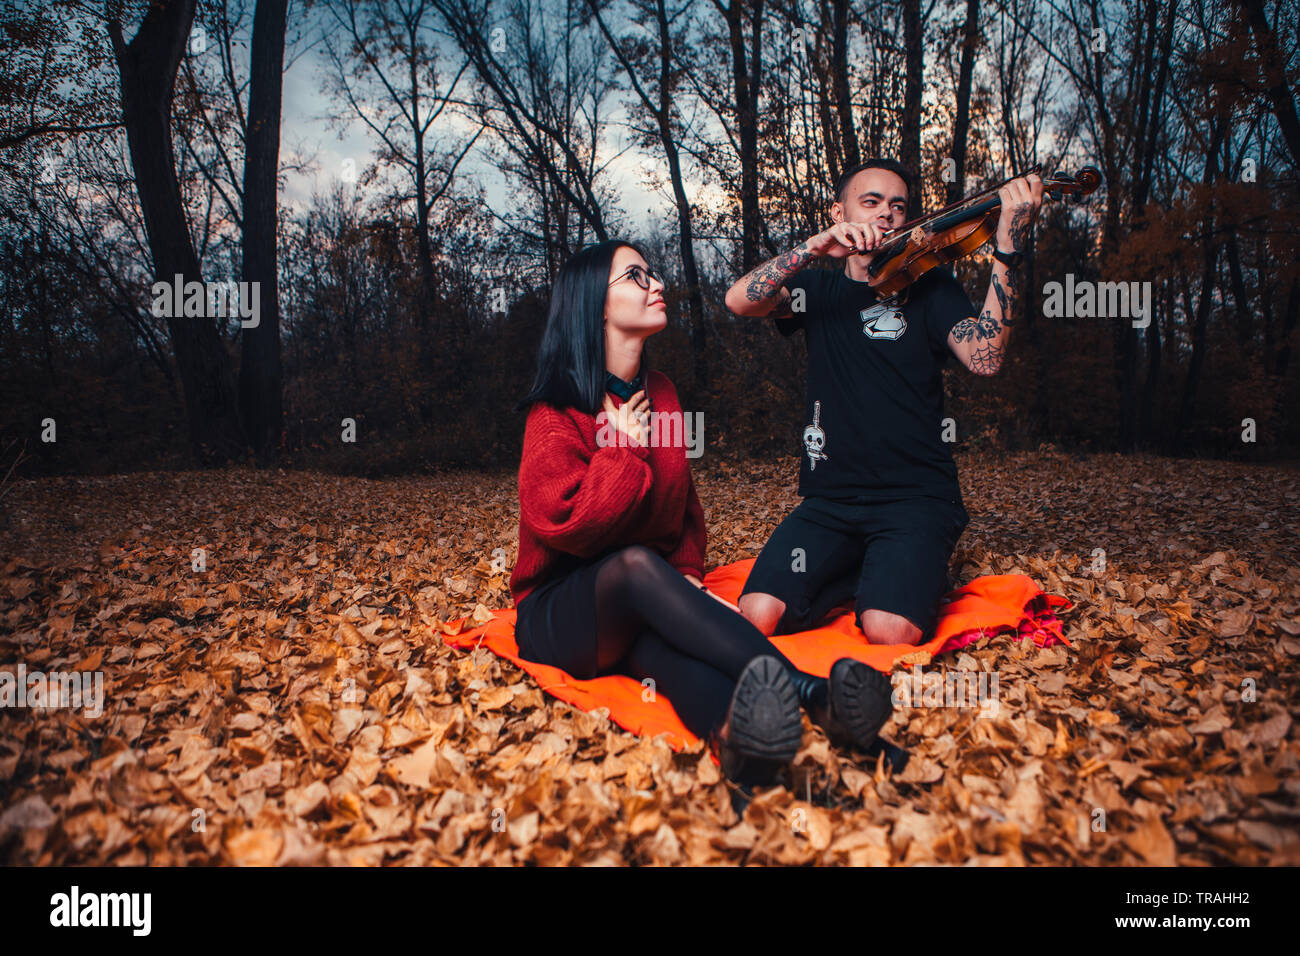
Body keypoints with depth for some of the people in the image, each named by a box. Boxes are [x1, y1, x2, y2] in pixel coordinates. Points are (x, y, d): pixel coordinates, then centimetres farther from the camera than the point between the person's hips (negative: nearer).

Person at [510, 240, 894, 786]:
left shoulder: (659, 393, 12)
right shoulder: (556, 410, -7)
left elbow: (682, 504, 16)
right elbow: (563, 521, -19)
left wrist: (687, 579, -2)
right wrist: (625, 449, -11)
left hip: (642, 611, 4)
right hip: (559, 617, -4)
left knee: (662, 638, -34)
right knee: (636, 563, -37)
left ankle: (733, 734, -68)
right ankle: (807, 692, -51)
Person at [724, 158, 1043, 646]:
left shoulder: (929, 287, 7)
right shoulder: (820, 289, 13)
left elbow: (985, 357, -13)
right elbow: (740, 300, -7)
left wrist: (1009, 244, -21)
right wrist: (819, 244, -19)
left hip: (917, 497, -2)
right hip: (829, 500, 2)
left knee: (891, 630, -26)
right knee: (758, 616, -18)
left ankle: (912, 575, 8)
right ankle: (863, 577, 7)